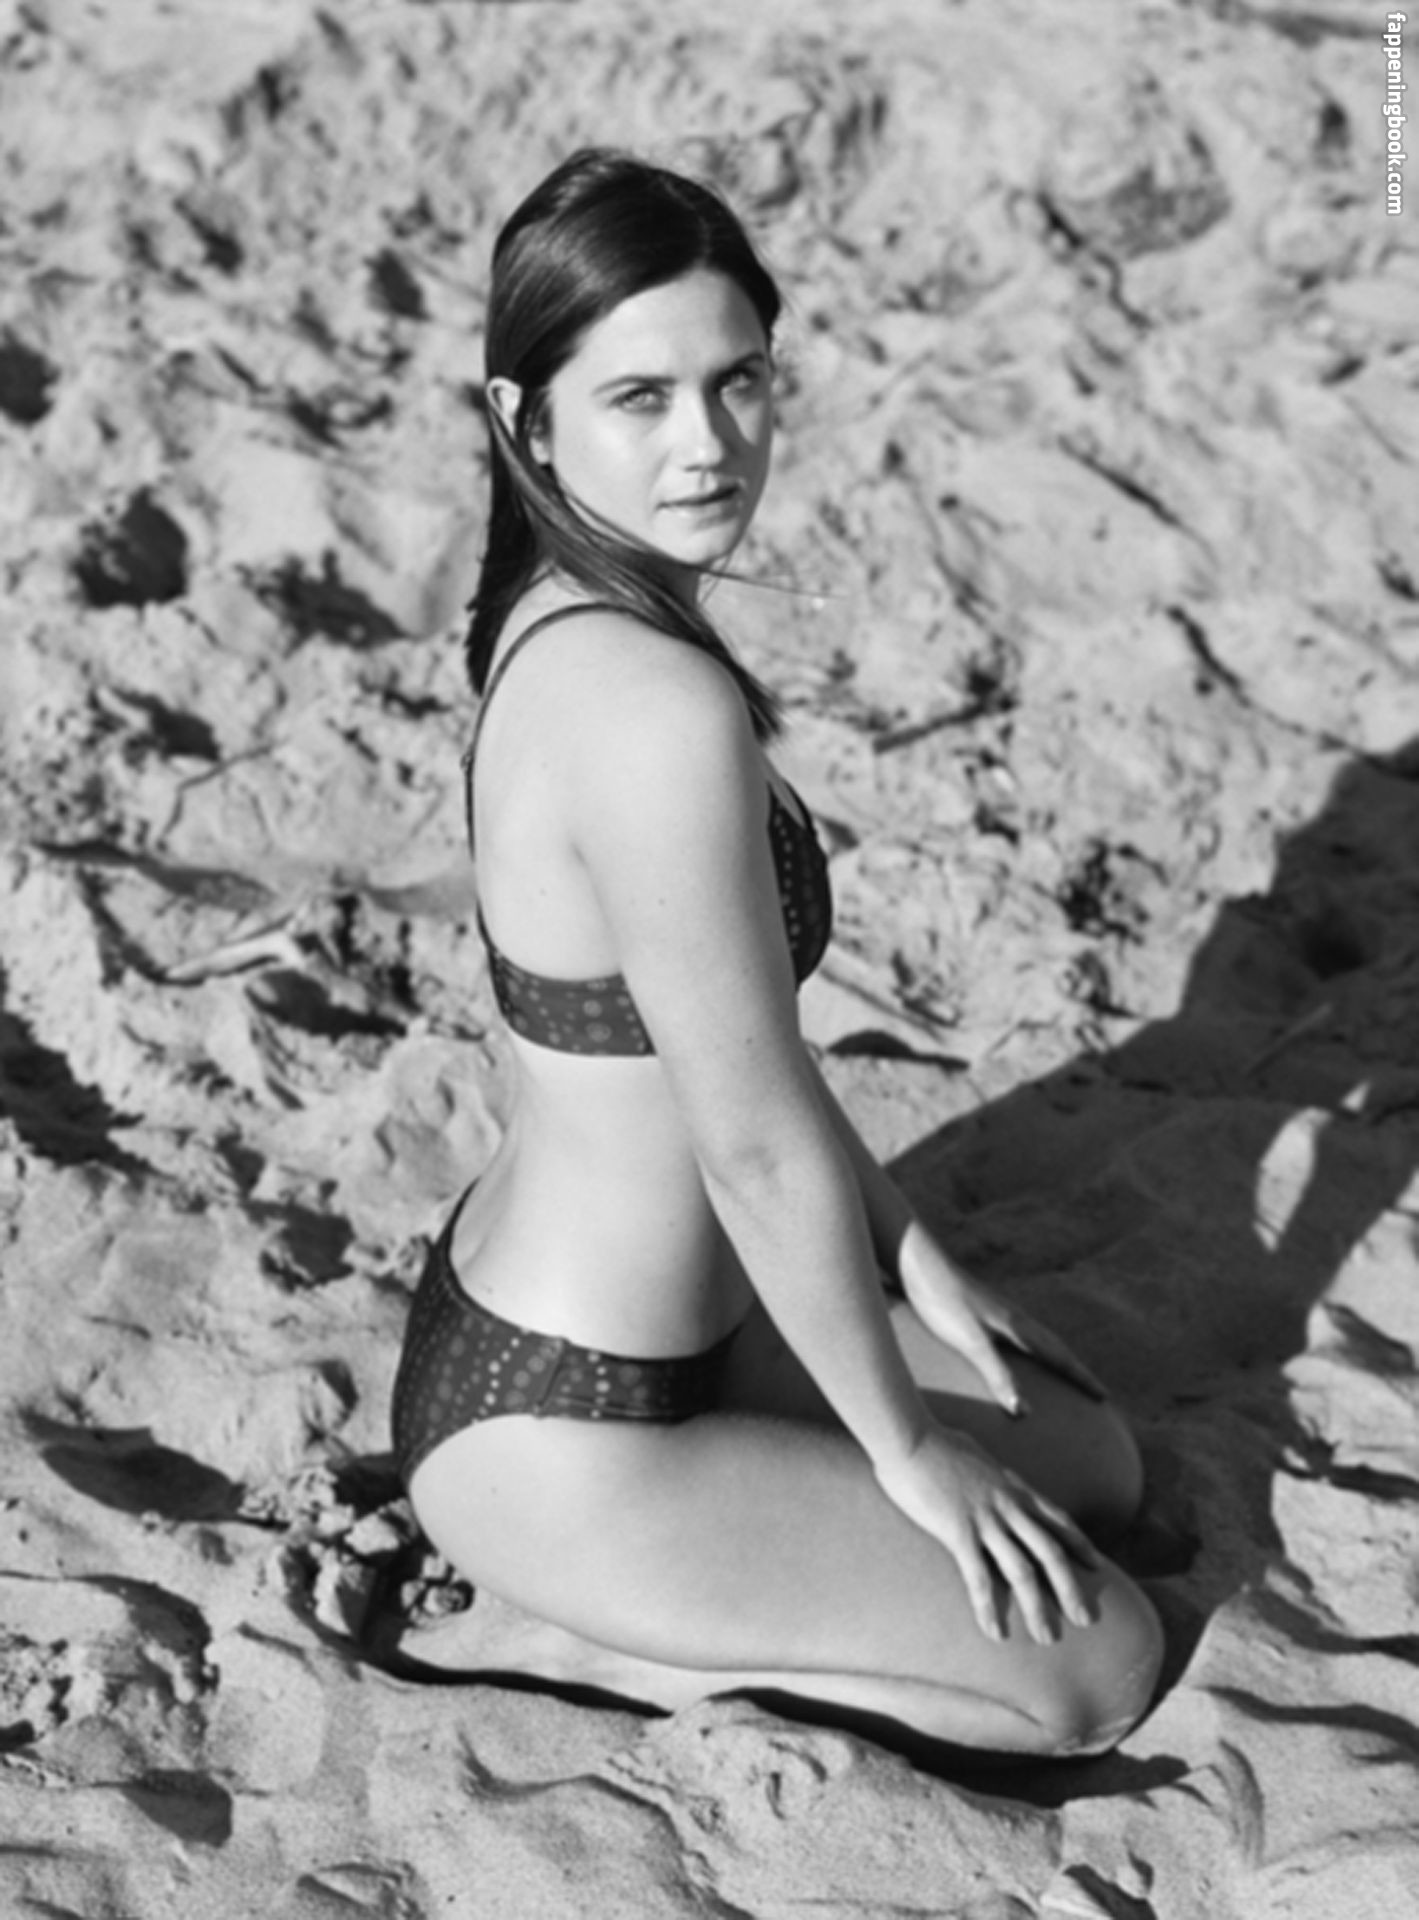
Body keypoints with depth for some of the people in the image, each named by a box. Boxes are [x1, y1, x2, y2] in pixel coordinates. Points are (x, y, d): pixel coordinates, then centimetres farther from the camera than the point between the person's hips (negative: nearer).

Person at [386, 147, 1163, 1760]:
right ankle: (569, 1625, 4)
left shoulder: (560, 621, 0)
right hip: (554, 1433, -9)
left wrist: (916, 1268, 13)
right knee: (1098, 1667, 4)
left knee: (1097, 1470, 21)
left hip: (539, 1317, 9)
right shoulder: (659, 705, -30)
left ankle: (591, 1595, 16)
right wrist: (903, 1446, -8)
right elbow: (761, 1143, -22)